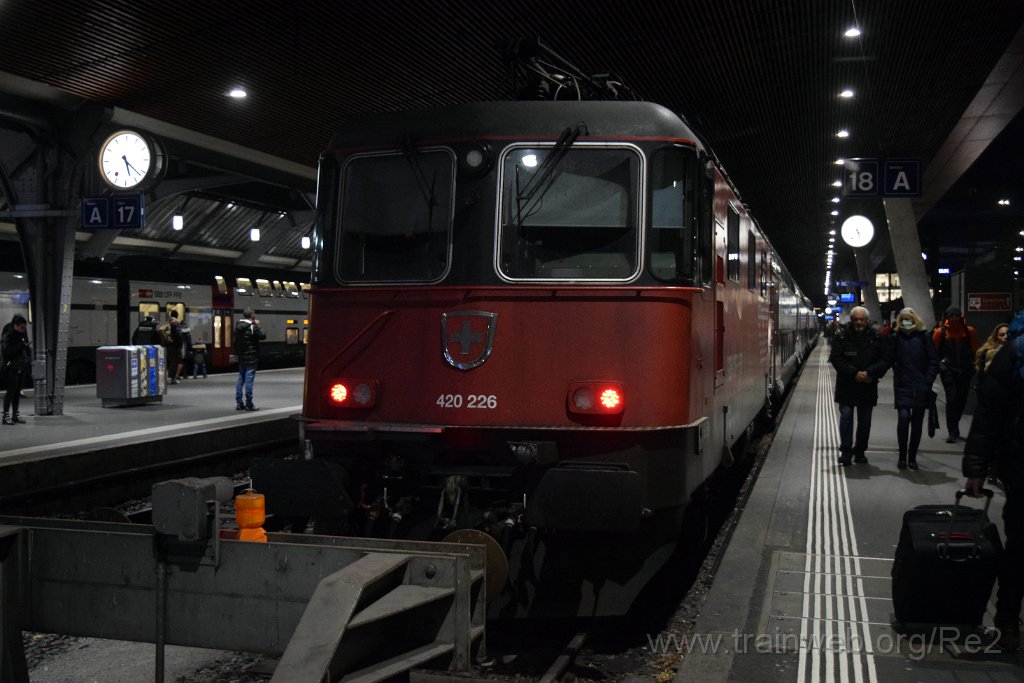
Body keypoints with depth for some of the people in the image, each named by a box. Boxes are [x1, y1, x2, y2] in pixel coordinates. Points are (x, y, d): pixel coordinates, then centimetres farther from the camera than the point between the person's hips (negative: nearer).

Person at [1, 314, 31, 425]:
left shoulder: (23, 335, 12)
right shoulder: (7, 336, -10)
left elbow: (27, 349, 20)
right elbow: (6, 351, -20)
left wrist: (29, 360, 7)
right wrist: (20, 346, -23)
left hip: (21, 368, 7)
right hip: (11, 367, -7)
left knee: (17, 392, 11)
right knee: (11, 391, -8)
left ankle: (15, 415, 17)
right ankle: (6, 416, -4)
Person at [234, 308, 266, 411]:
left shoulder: (238, 326, 8)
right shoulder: (252, 327, -16)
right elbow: (263, 336, -12)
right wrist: (257, 326, 4)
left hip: (241, 356, 7)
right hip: (251, 357, -7)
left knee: (241, 379, 12)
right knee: (249, 379, -5)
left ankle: (239, 403, 13)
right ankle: (249, 404, -4)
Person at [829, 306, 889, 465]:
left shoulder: (876, 337, 3)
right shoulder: (842, 336, -3)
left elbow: (884, 360, 1)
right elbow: (836, 359, -8)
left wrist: (869, 373, -13)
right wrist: (854, 373, -16)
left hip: (868, 386, 2)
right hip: (846, 385, -2)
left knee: (865, 420, 8)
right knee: (846, 415, -9)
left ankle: (860, 452, 19)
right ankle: (845, 451, -3)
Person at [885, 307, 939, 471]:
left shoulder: (925, 337, 3)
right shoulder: (895, 337, 5)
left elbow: (933, 361, 3)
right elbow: (889, 360, 5)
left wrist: (928, 381, -5)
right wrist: (898, 376, -7)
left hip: (921, 388, 1)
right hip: (903, 386, -1)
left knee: (917, 422, 6)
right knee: (903, 417, -15)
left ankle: (912, 458, 16)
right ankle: (902, 456, -4)